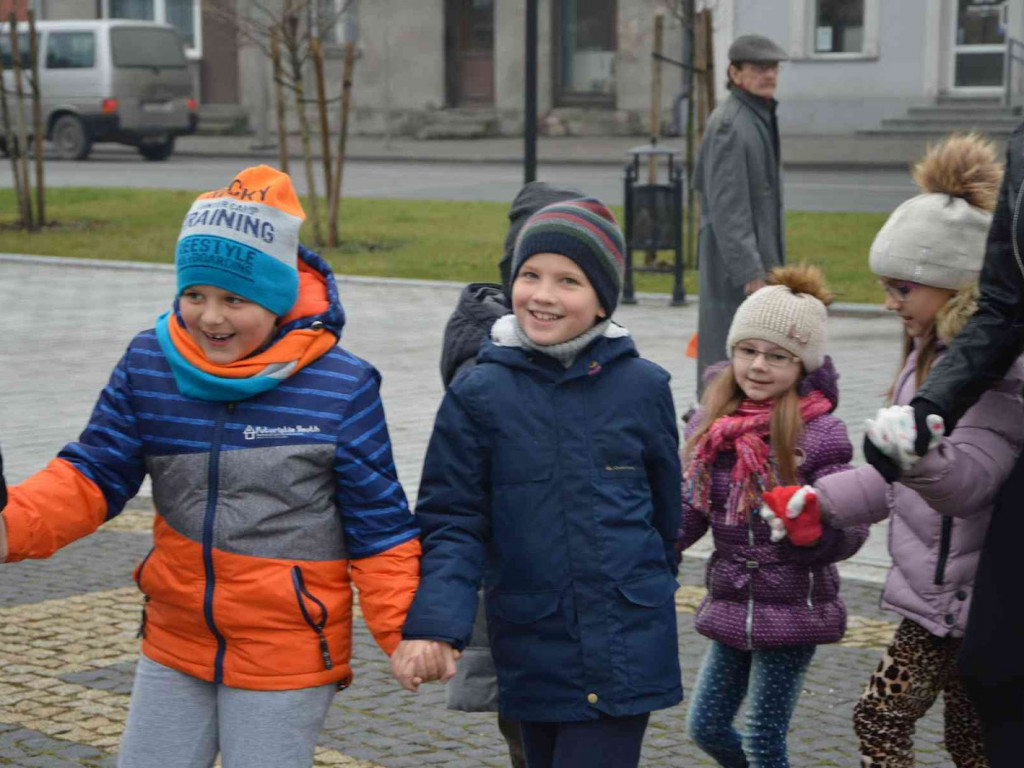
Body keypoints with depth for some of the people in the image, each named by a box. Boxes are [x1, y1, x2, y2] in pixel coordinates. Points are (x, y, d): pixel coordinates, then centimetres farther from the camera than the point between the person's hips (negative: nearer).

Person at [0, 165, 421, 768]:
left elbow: (379, 527, -9)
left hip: (286, 661, -4)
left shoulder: (342, 387, -13)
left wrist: (406, 632, -17)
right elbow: (95, 475, -2)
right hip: (174, 648, 5)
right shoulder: (148, 365, -3)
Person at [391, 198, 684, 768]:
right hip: (530, 650, 1)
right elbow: (451, 523, -4)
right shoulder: (479, 394, -4)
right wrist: (431, 625, -18)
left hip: (625, 650, -1)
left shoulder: (644, 387, -2)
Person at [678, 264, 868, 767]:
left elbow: (850, 530, -15)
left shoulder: (819, 435, -14)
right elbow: (689, 512, 7)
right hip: (729, 607, 5)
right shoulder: (710, 423, 0)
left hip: (793, 610, -5)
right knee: (705, 727, 13)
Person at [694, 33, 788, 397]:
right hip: (734, 259, -10)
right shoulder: (729, 124, -17)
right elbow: (727, 206, -21)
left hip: (760, 254, 10)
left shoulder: (761, 117, 15)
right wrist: (750, 271, -24)